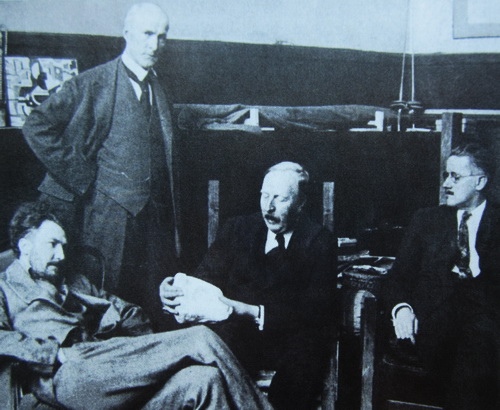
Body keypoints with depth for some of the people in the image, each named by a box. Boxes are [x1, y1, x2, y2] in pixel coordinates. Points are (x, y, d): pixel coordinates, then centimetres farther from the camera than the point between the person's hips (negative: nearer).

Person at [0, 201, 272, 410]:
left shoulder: (75, 283, 33)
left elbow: (129, 313, 27)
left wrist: (148, 352, 8)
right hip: (70, 376, -6)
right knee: (200, 340, -21)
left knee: (203, 379, -24)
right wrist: (57, 353, -16)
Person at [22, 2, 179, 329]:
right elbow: (36, 128, -12)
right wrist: (82, 176, -12)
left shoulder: (158, 89, 13)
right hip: (106, 213, -5)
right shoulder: (93, 84, -6)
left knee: (152, 305, 9)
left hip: (151, 214, 5)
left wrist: (172, 222, 13)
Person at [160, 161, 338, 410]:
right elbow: (207, 277, 5)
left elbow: (317, 307, -10)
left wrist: (252, 312, -25)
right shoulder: (238, 229, 14)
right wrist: (178, 288, -20)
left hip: (292, 337, -2)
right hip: (235, 334, 3)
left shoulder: (319, 241, 3)